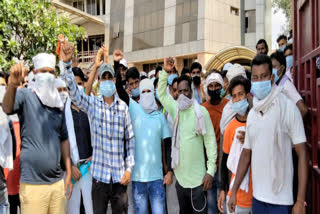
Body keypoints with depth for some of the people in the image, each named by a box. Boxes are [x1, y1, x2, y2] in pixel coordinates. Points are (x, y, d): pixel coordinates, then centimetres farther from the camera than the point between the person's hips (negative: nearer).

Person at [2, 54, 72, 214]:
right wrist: (13, 84, -45)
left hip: (58, 181, 5)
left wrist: (68, 173, 9)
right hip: (32, 183, -5)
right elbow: (7, 108, -26)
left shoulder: (58, 103, 10)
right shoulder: (26, 96, -4)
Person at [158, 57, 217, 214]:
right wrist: (165, 72, 2)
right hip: (179, 176, 5)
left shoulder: (201, 111, -11)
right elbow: (161, 94, 15)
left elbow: (210, 141, -10)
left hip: (197, 178, -5)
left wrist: (211, 170, -13)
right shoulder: (175, 108, 4)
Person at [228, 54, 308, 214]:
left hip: (280, 200, -5)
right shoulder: (252, 113, 5)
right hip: (257, 196, 5)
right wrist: (234, 191, 11)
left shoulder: (288, 108, -10)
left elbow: (302, 154, -10)